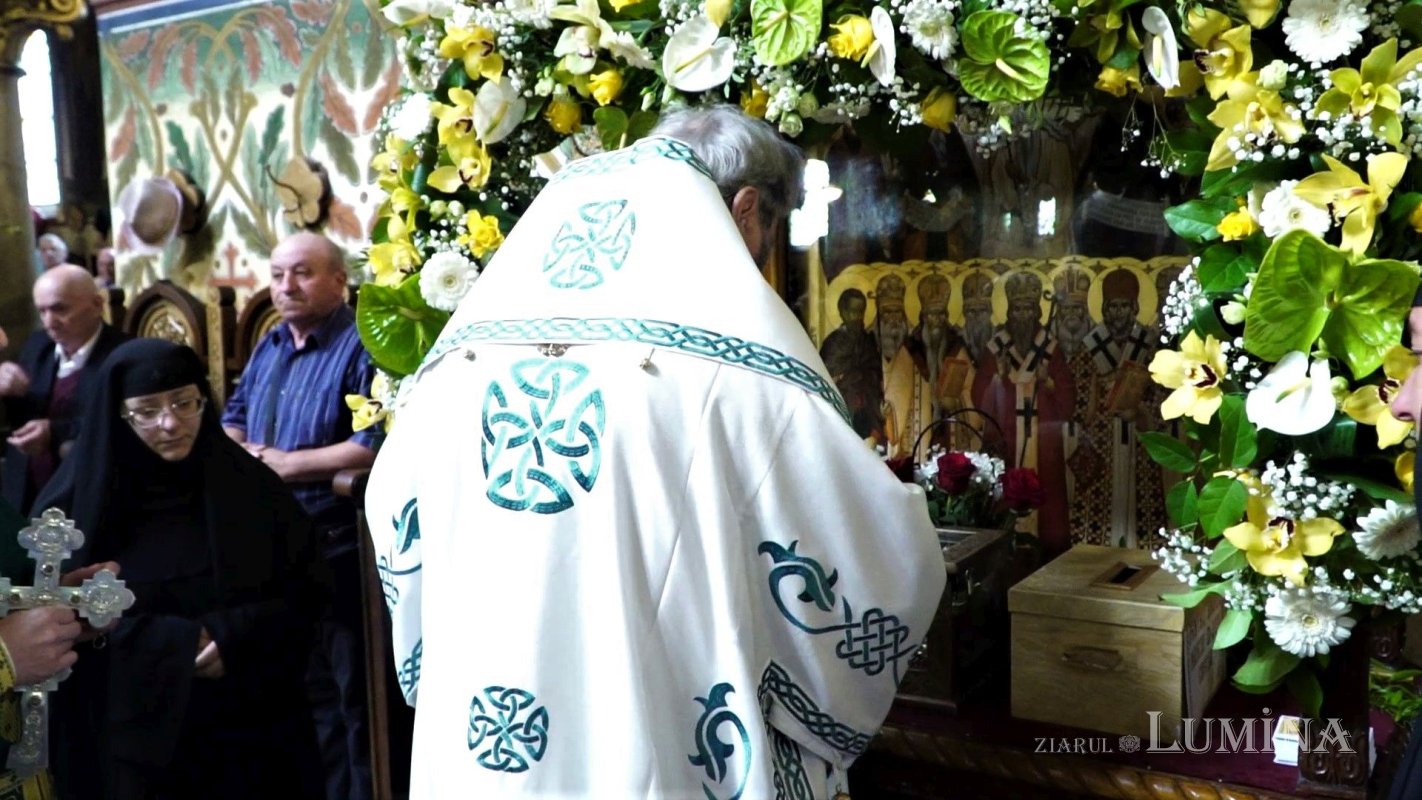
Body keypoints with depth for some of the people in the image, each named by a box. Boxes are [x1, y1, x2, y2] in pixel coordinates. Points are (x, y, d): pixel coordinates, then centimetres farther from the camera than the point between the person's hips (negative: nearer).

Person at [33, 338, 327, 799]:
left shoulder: (251, 487, -1)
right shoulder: (78, 501, -4)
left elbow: (307, 593, -1)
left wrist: (234, 636, -17)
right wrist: (173, 642, -17)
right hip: (133, 734, -1)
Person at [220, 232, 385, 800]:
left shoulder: (360, 347, -13)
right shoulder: (271, 345, 14)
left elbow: (374, 444, -24)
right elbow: (235, 415, 22)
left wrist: (285, 464, -17)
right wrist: (240, 451, 0)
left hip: (336, 545, -8)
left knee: (353, 692, 2)